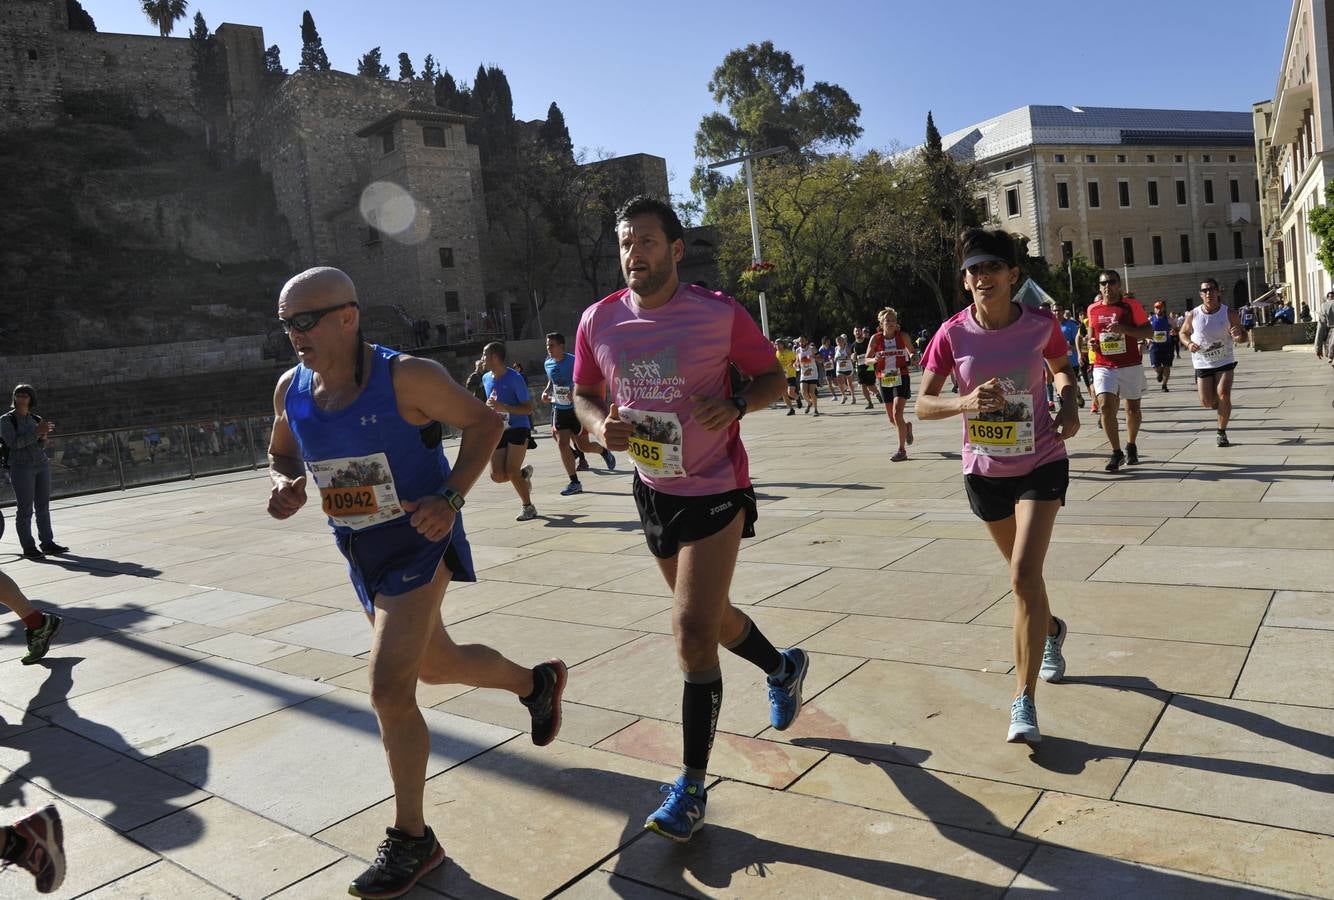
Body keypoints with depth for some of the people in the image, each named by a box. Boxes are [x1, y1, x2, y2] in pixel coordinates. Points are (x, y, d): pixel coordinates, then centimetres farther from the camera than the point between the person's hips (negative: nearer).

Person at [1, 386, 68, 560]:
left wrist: (43, 436, -10)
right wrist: (36, 432, -19)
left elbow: (41, 446, 11)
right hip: (21, 467, -5)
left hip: (42, 465, 5)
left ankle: (47, 543, 12)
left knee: (43, 506, 7)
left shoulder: (36, 419, 12)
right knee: (25, 508, -3)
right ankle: (28, 547, 2)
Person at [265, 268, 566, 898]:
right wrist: (285, 486, -9)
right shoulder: (291, 389, -2)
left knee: (388, 688, -14)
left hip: (419, 544, -7)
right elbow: (281, 453, 15)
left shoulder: (406, 377, -20)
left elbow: (484, 423, -11)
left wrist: (450, 497, -23)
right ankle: (535, 682, 50)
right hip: (360, 555, 7)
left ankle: (411, 840, 7)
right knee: (435, 665, 20)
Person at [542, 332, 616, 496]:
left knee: (583, 446, 1)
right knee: (562, 444, -5)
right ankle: (575, 483, 4)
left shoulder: (573, 361, -17)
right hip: (559, 409, 5)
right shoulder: (548, 363, 2)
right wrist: (546, 391, 3)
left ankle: (605, 452, 36)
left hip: (576, 408, -5)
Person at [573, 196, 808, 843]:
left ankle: (691, 787, 4)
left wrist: (735, 406, -22)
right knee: (708, 617, 20)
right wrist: (600, 424, -12)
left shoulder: (719, 313, -12)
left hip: (714, 489, -5)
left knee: (693, 632, -11)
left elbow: (772, 376, -1)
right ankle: (782, 667, 52)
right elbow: (583, 395, 10)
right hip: (653, 489, 6)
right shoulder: (598, 321, -2)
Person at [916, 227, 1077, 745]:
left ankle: (1024, 702, -7)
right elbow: (922, 404, -8)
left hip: (1041, 463, -2)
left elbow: (1062, 369, 11)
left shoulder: (1040, 326, -10)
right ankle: (1050, 630, 54)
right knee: (1023, 571, 20)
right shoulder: (952, 334, -10)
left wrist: (1069, 406, -8)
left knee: (1024, 574, -16)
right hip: (984, 470, 2)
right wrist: (965, 402, -27)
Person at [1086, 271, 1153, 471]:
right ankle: (1116, 452, -3)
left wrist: (1124, 329, -20)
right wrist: (1091, 342, 0)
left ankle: (1131, 446, 33)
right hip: (1103, 367, 1)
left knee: (1133, 409, 9)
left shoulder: (1131, 305, -2)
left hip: (1131, 366, -1)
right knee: (1105, 407, -15)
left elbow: (1149, 332, -5)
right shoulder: (1093, 309, 7)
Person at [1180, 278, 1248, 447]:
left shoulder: (1229, 313, -9)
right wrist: (1188, 343, -13)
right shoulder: (1193, 315, -8)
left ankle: (1222, 432, 1)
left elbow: (1243, 336, -2)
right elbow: (1183, 333, 9)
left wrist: (1239, 335, -27)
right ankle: (1218, 403, 40)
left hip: (1225, 362, -1)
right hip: (1202, 363, 1)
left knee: (1223, 396, -16)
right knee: (1206, 402, 1)